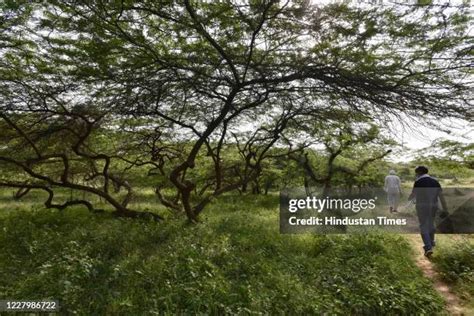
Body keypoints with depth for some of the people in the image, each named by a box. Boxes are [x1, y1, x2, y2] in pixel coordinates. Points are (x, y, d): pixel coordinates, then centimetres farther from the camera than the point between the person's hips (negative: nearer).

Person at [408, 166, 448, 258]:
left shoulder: (418, 181, -11)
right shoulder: (434, 181, 5)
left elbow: (413, 194, -8)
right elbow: (441, 195, 0)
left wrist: (409, 199, 15)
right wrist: (445, 208, 1)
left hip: (422, 206, -5)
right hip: (433, 206, 5)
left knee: (423, 227, 0)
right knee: (431, 224, 23)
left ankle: (428, 247, -10)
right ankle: (431, 242, 40)